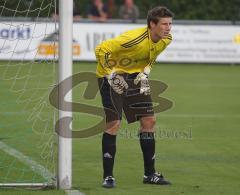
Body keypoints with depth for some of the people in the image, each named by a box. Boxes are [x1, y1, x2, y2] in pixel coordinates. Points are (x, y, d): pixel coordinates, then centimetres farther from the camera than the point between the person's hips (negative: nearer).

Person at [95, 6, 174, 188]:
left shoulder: (166, 39, -10)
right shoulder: (134, 39, -34)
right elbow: (101, 49, -30)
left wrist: (146, 72, -1)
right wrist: (111, 75, -27)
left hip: (136, 76, 7)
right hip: (113, 75, -7)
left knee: (149, 121, 2)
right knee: (113, 123, -12)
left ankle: (150, 174, 12)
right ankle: (108, 176, -3)